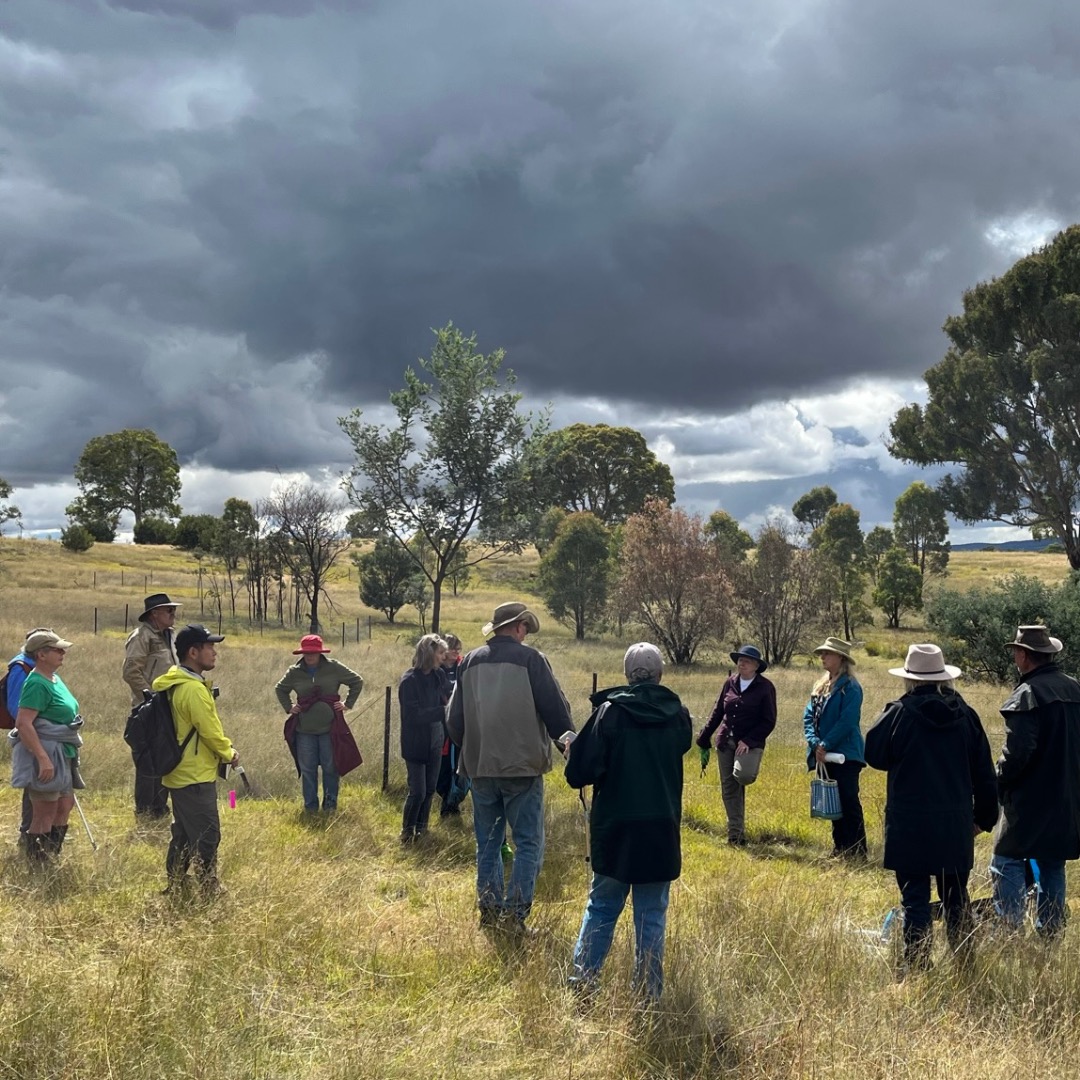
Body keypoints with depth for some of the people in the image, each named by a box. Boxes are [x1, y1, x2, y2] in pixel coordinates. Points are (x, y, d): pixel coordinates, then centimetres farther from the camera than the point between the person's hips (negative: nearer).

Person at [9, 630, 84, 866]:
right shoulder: (37, 683, -18)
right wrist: (43, 758, -30)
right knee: (45, 813, -2)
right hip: (44, 755, -10)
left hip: (62, 755, 10)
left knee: (65, 806, 17)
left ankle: (52, 860, 29)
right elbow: (23, 723, -26)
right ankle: (37, 867, 9)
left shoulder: (54, 679, 11)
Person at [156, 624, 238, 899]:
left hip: (180, 773, 10)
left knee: (182, 834, 17)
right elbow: (211, 731, -18)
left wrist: (223, 749, 12)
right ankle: (210, 893, 4)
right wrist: (229, 754, -1)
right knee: (207, 837, -2)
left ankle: (175, 889, 24)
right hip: (196, 776, -10)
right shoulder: (194, 689, -22)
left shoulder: (173, 683, 10)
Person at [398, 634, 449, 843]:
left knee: (430, 789, 14)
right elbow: (413, 715, -24)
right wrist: (443, 710, -31)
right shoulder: (409, 680, -19)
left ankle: (421, 828, 31)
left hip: (435, 741, 6)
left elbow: (446, 700, 5)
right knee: (417, 792, -3)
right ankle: (407, 831, 18)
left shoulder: (439, 675, 0)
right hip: (416, 744, -6)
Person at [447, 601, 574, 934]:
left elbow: (454, 719, 12)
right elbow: (556, 710, -8)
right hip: (522, 767, -5)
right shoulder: (531, 659, -8)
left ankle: (489, 908, 18)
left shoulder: (469, 662, 7)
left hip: (480, 767, 5)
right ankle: (515, 912, -4)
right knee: (528, 841, 2)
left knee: (488, 841, 15)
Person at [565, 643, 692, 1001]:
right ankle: (649, 992, 11)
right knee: (651, 914, 9)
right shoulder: (677, 715, -2)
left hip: (614, 828, -1)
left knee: (601, 907, 13)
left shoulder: (610, 712, -11)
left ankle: (582, 981, 12)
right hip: (662, 830, 2)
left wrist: (572, 749, 6)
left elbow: (580, 772, -13)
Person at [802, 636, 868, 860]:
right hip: (824, 756, 8)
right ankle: (840, 848, 19)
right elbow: (809, 716, 8)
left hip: (845, 755, -8)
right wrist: (815, 743, -8)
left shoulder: (850, 687, -9)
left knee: (849, 802, -8)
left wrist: (826, 745, -18)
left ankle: (858, 852, -4)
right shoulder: (820, 686, 15)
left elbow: (847, 721, -17)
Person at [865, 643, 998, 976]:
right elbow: (984, 772, 7)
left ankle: (916, 967, 6)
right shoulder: (965, 714, 1)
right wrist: (983, 817, 17)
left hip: (910, 824, -4)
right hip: (956, 824, 4)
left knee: (915, 898, 3)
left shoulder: (900, 713, -12)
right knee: (956, 898, 17)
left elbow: (874, 754, -1)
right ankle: (964, 962, 23)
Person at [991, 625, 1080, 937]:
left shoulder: (1028, 694, -17)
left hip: (1031, 797, -8)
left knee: (1007, 860, -2)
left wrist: (998, 786, -7)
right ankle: (1051, 931, 20)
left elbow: (1017, 751, -21)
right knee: (1053, 864, 15)